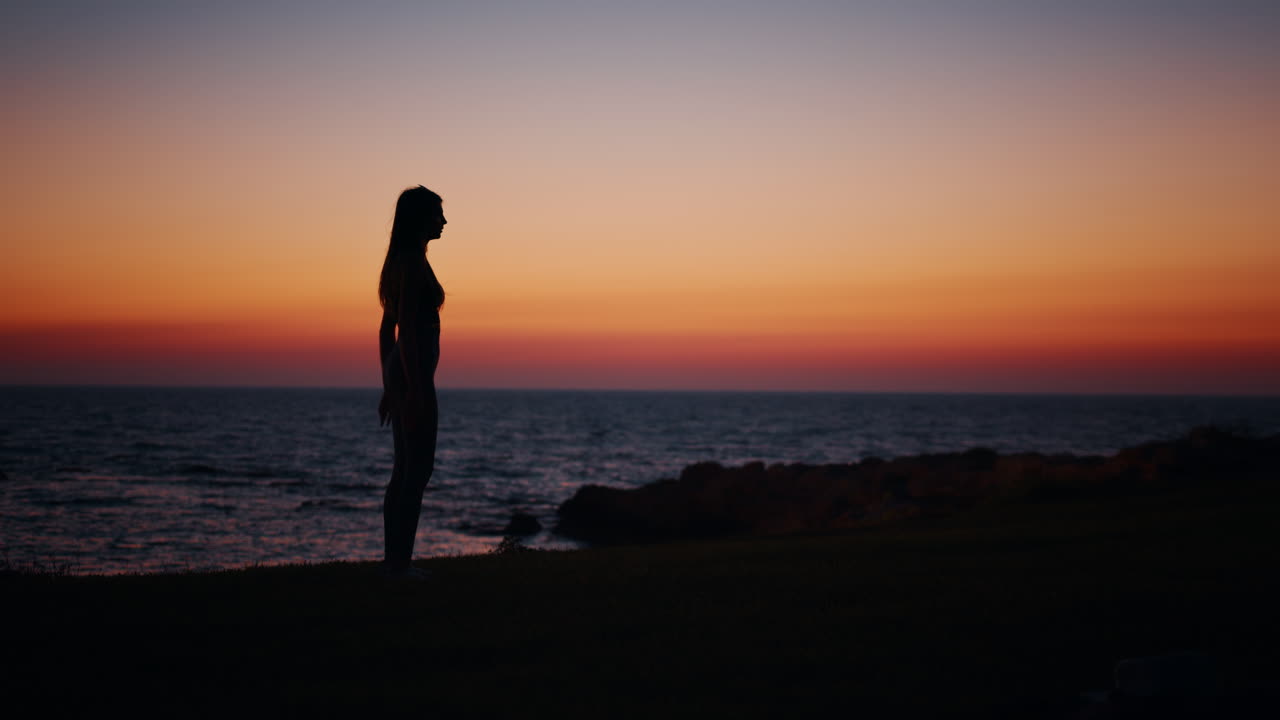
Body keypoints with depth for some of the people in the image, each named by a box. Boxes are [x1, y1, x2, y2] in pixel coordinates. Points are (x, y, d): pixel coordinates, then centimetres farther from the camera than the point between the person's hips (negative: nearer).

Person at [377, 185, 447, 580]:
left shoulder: (399, 261, 16)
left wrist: (389, 386, 21)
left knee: (406, 469, 12)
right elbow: (404, 327, -20)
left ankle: (393, 558, 15)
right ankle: (400, 561, -3)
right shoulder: (414, 262, -13)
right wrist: (415, 388, -22)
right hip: (414, 374, -10)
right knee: (418, 469, -6)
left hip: (399, 373, 10)